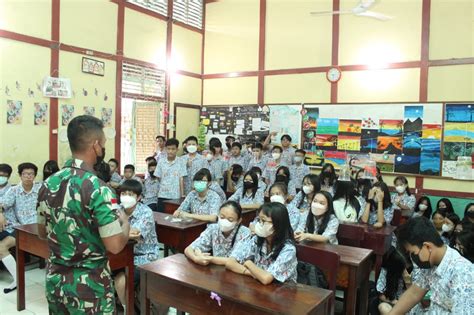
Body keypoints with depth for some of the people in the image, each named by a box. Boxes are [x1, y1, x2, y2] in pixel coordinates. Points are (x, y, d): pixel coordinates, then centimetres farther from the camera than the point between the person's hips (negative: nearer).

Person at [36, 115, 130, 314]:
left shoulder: (48, 184, 0)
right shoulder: (98, 189, -23)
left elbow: (42, 232, 12)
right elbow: (115, 245, -24)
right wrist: (125, 221, -6)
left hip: (55, 281, 7)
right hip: (88, 286, -6)